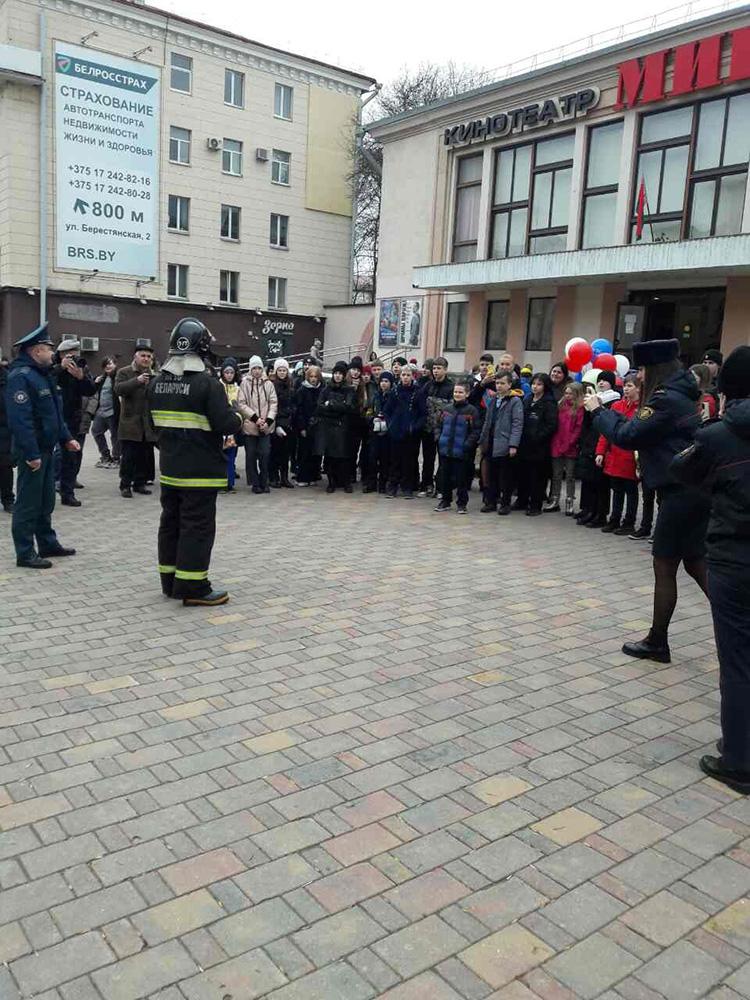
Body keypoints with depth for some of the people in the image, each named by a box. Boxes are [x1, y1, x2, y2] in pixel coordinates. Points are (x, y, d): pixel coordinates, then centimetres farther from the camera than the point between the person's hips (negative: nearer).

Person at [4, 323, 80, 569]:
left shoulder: (43, 374, 14)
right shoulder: (20, 376, -18)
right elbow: (20, 419, -25)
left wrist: (66, 438, 14)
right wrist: (32, 453, -27)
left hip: (46, 449, 10)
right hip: (32, 452, -9)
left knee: (45, 501, 17)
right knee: (28, 503, -1)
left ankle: (48, 544, 29)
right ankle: (25, 554, 7)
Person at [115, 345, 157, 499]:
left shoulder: (154, 375, 14)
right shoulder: (124, 373, 2)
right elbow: (118, 388, -16)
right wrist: (137, 381, -27)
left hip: (148, 424, 4)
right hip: (130, 423, -4)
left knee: (145, 456, 7)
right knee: (128, 456, -3)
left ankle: (140, 483, 18)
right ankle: (125, 485, 6)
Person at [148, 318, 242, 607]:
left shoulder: (157, 383, 6)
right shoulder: (207, 383, -17)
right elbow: (226, 424, -20)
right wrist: (238, 416, 0)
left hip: (169, 468, 7)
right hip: (200, 472, -7)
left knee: (171, 522, 15)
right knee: (197, 527, -2)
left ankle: (170, 582, 24)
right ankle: (193, 588, 1)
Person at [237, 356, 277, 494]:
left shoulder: (268, 384, 7)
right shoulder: (245, 383, 1)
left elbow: (274, 403, 5)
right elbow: (241, 404, -4)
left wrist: (268, 420, -8)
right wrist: (255, 418, -12)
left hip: (266, 426, 1)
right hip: (250, 425, -1)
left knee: (265, 454, -1)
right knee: (251, 456, 4)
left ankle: (264, 483, 10)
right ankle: (255, 483, 13)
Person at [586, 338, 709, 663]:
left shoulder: (666, 399, -16)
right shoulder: (679, 395, 15)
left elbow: (628, 436, -14)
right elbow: (640, 431, 17)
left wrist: (598, 411, -2)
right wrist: (607, 412, 13)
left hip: (681, 491, -10)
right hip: (694, 489, 10)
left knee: (664, 566, 2)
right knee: (696, 563, 15)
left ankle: (657, 643, 14)